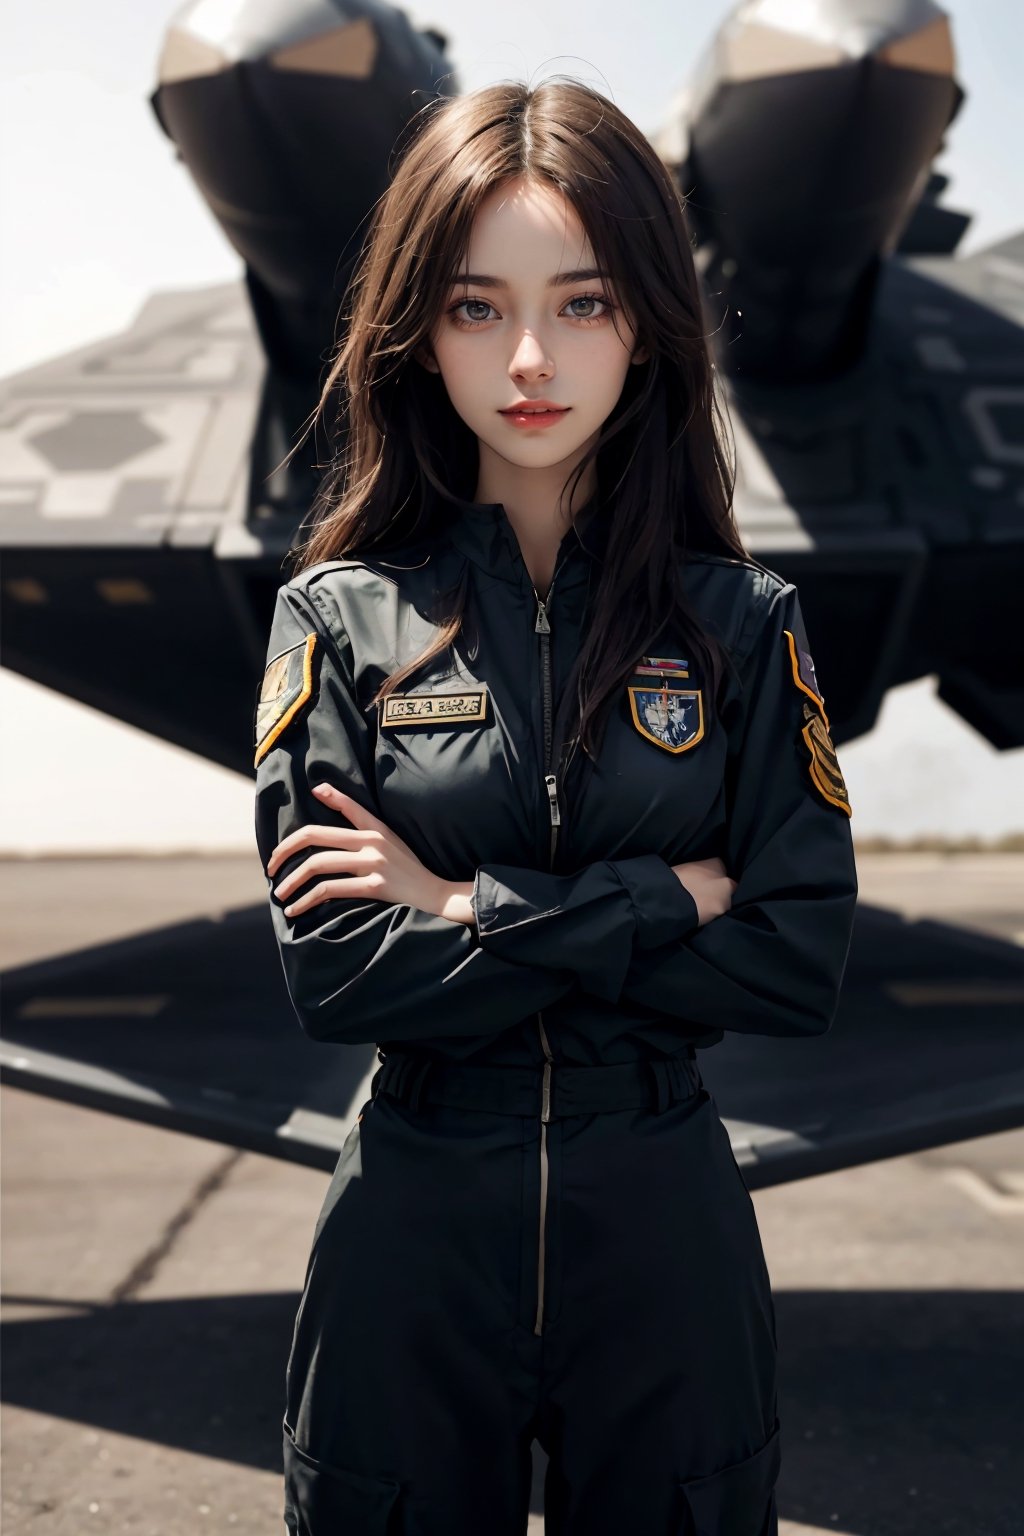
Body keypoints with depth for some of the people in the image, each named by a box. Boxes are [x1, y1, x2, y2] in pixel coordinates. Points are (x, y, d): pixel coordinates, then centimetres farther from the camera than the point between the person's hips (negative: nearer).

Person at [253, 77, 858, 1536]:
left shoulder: (743, 622, -3)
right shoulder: (343, 617, -5)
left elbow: (804, 959, -11)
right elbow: (331, 971, -13)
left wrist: (470, 909, -15)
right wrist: (663, 903, -16)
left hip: (666, 1219, 1)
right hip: (415, 1216, 0)